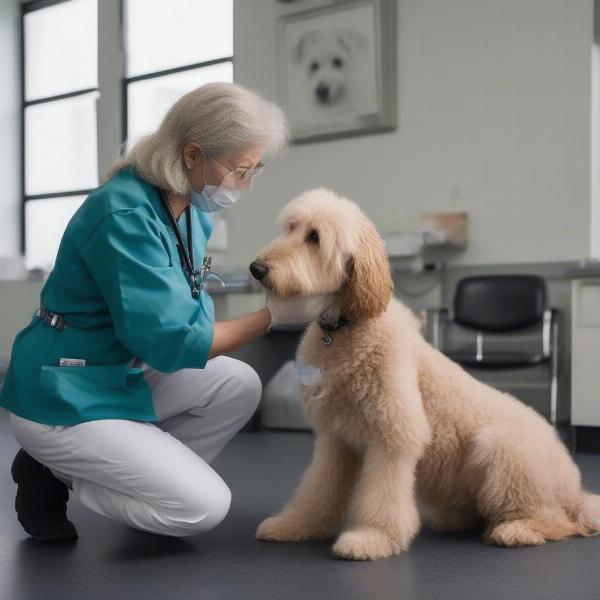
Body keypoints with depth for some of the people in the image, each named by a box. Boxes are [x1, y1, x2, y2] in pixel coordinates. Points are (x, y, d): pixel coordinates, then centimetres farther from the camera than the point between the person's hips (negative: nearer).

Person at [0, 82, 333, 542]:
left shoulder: (192, 207, 1)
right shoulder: (125, 217, -27)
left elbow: (190, 310, 11)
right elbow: (168, 342, -27)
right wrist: (275, 314, -23)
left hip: (125, 376, 9)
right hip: (63, 400, -9)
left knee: (238, 385, -4)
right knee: (205, 506, -10)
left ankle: (145, 477, 7)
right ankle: (54, 476, 3)